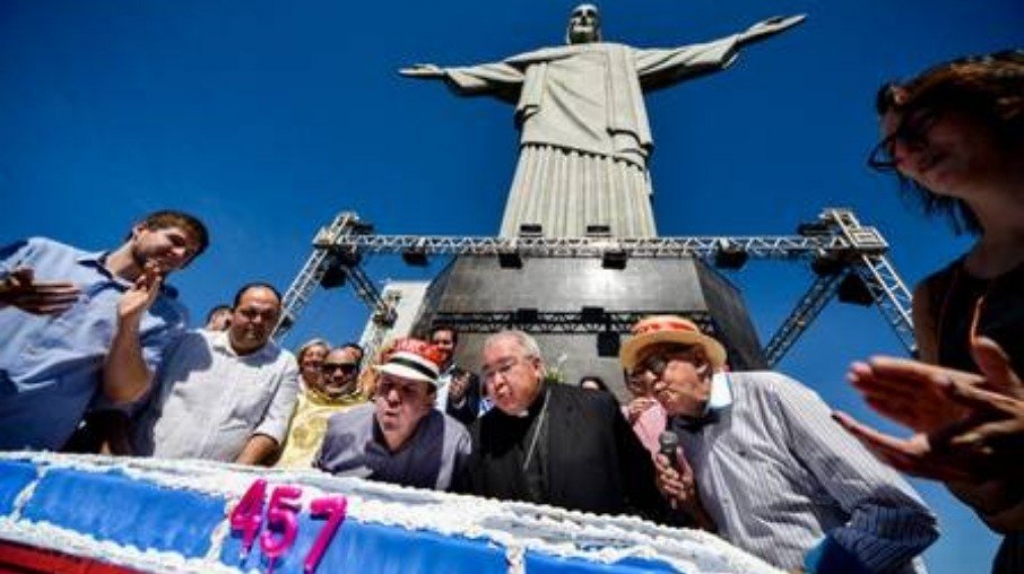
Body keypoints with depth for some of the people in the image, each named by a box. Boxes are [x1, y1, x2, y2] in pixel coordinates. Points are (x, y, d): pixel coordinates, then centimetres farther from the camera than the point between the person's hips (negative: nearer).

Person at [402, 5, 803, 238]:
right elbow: (494, 73, 35)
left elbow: (678, 59, 29)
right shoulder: (541, 62, 36)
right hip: (551, 145, 1)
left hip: (610, 147, 0)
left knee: (616, 233, -22)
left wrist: (741, 38, 24)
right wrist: (446, 72, 31)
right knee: (540, 232, -22)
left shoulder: (622, 58, 34)